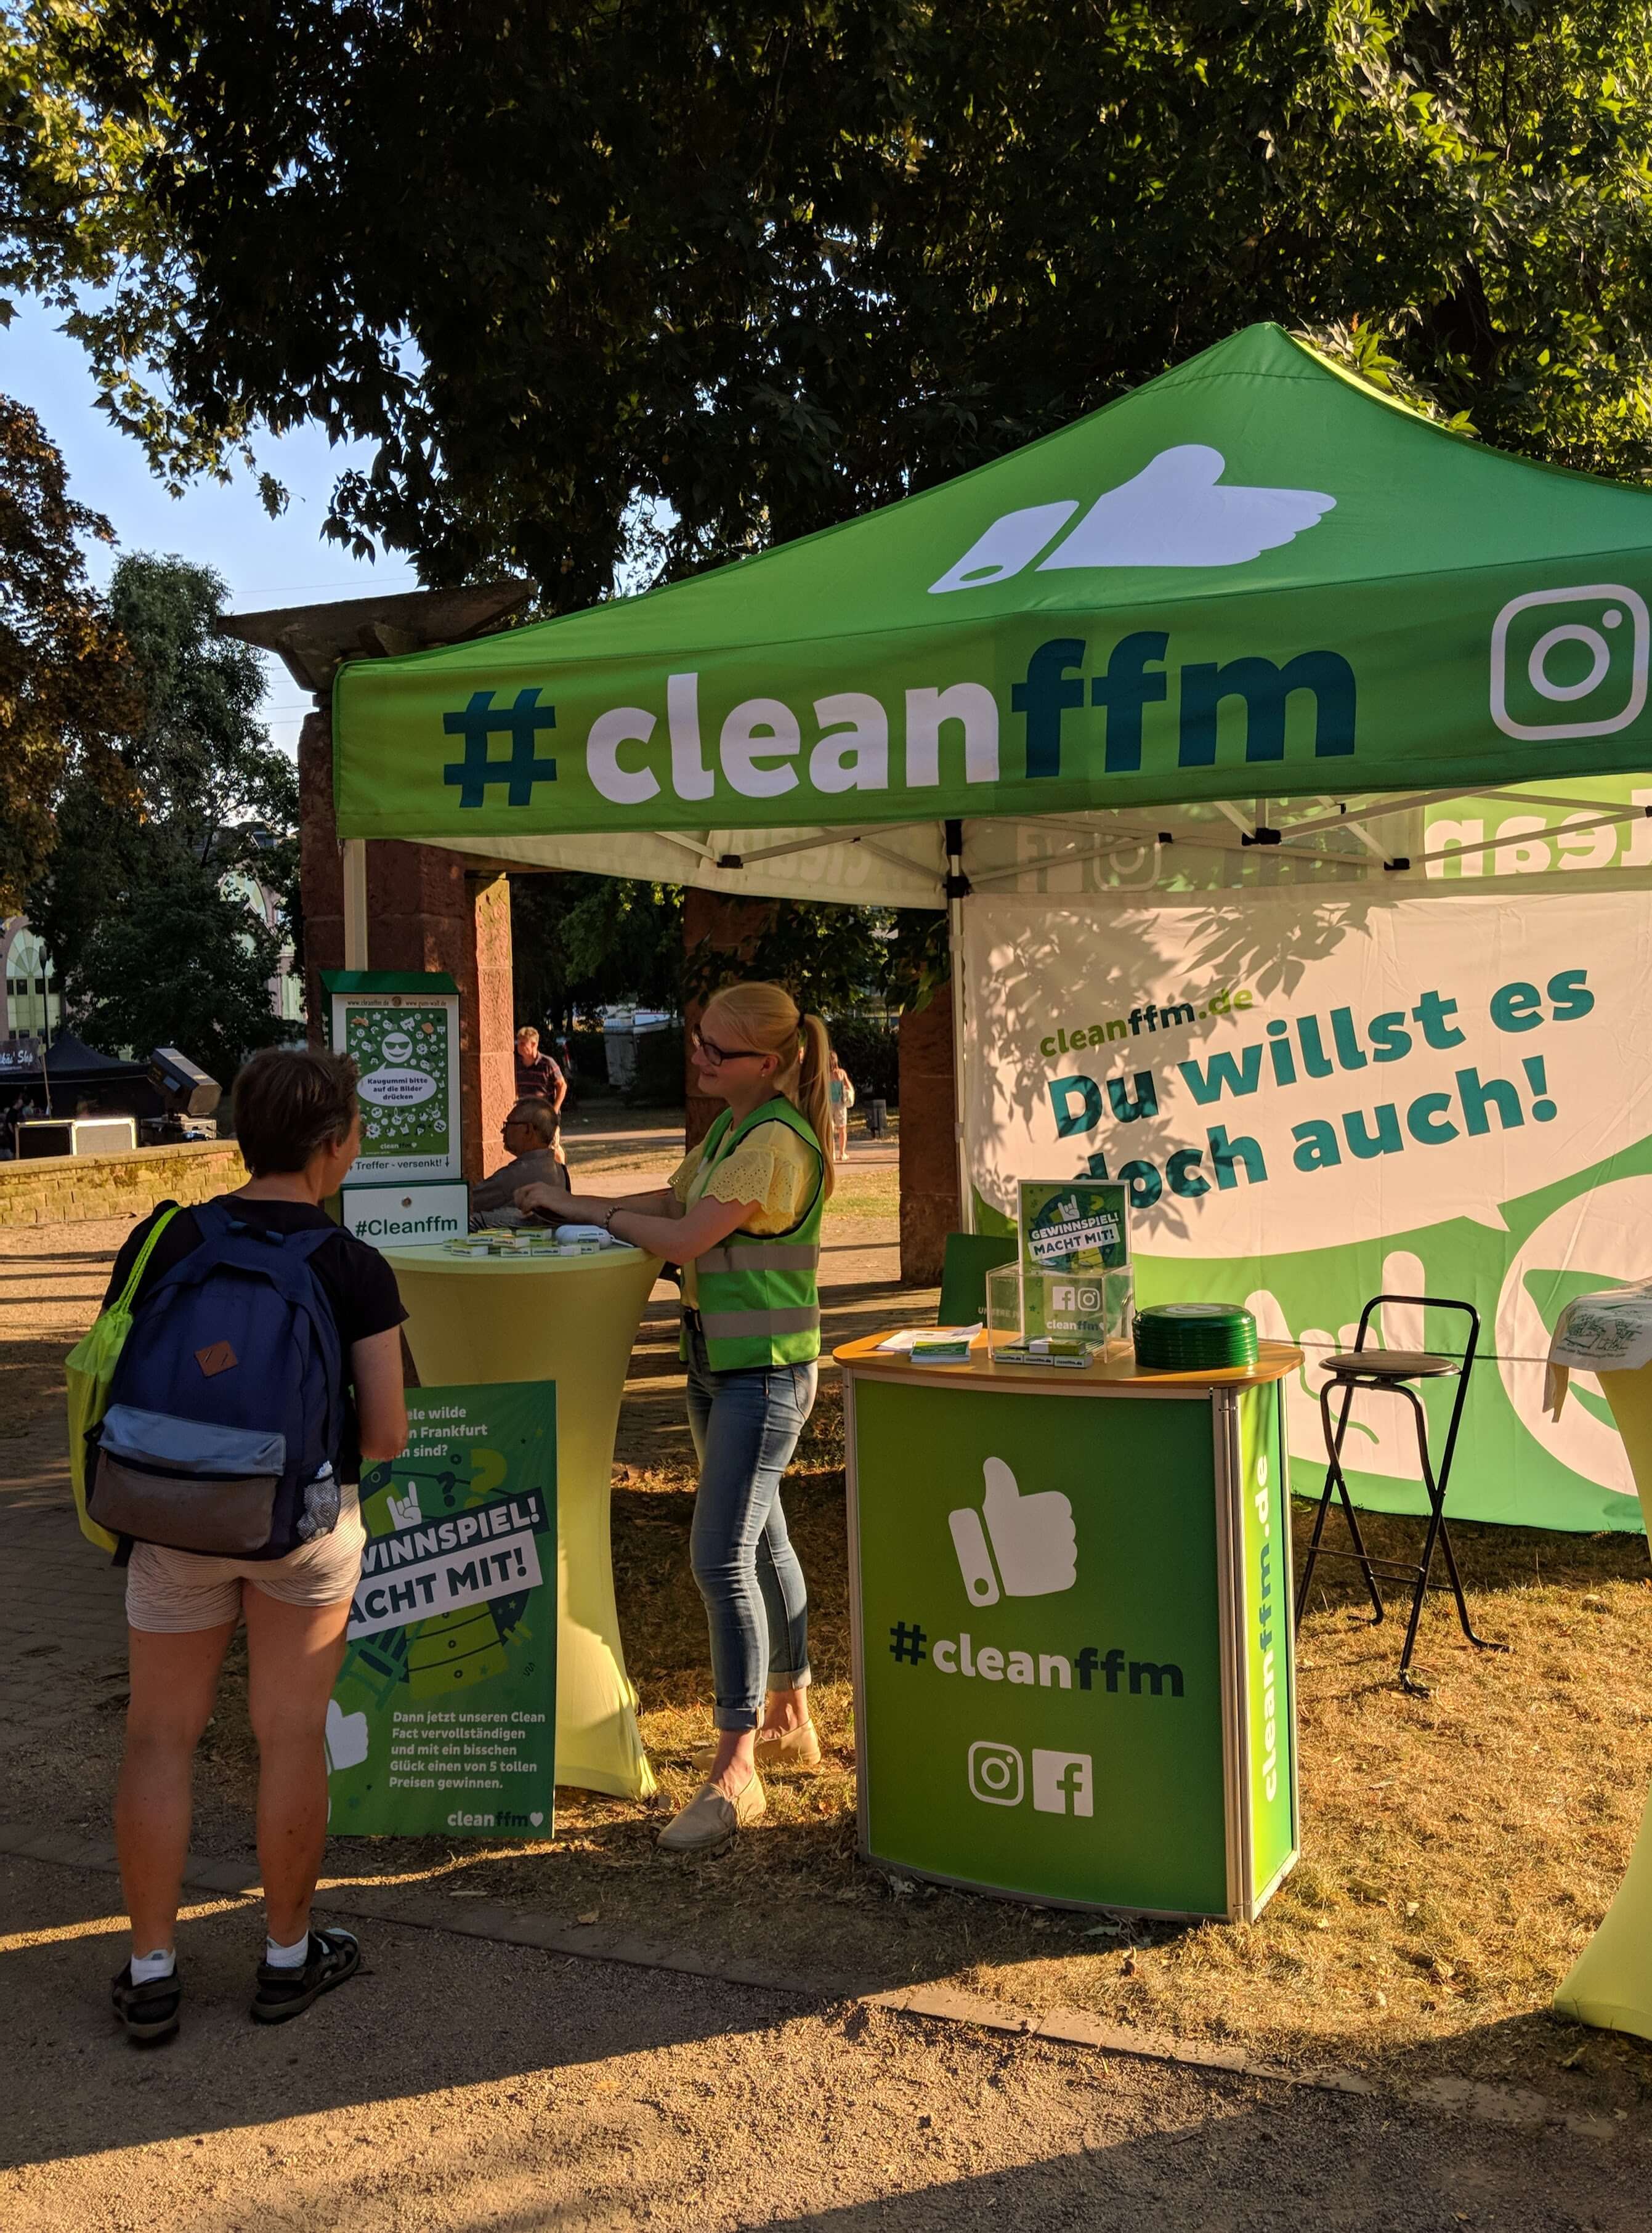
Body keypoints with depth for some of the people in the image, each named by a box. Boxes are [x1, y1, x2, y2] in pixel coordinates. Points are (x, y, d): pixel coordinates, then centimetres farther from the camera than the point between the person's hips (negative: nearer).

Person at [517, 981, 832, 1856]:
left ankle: (733, 1773, -2)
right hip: (718, 1363, 10)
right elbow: (673, 1201, 17)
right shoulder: (729, 1129, 12)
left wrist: (587, 1211, -9)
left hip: (764, 1372, -10)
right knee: (760, 1539, 19)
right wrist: (572, 1202, 4)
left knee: (722, 1559, -12)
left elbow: (686, 1238, -22)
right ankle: (788, 1717, 36)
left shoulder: (777, 1142, -19)